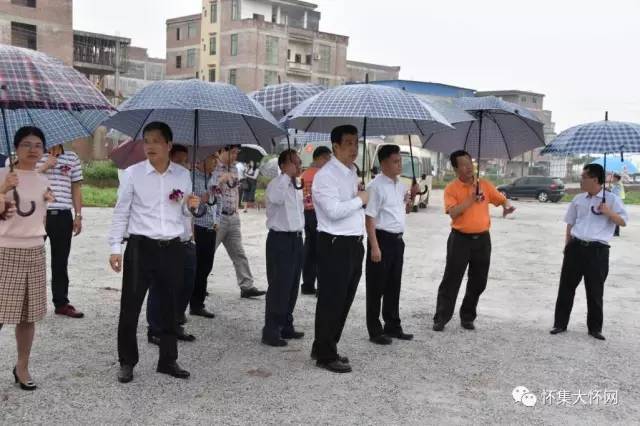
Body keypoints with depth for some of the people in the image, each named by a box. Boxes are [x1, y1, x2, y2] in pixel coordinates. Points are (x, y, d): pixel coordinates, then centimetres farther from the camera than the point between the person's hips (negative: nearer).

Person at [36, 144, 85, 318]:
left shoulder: (72, 158, 8)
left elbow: (76, 188, 10)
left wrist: (78, 216, 6)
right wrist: (45, 167, -13)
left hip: (62, 216, 2)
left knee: (60, 261, 10)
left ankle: (61, 302, 18)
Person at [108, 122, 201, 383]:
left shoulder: (183, 175, 6)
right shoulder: (132, 174, -2)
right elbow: (121, 212, -1)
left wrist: (190, 205, -6)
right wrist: (115, 248, -6)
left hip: (172, 248, 3)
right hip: (141, 247, -2)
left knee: (169, 306, 11)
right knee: (130, 306, 2)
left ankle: (168, 360, 23)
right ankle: (127, 362, 16)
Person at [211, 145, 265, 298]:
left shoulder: (234, 169, 12)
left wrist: (236, 210, 16)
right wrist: (222, 179, -25)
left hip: (232, 217, 7)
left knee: (239, 254, 6)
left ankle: (247, 287, 9)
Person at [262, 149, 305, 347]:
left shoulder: (297, 187, 16)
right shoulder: (276, 184, -11)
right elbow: (276, 198, -35)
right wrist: (287, 175, -25)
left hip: (296, 238, 9)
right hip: (280, 239, -9)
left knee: (292, 286, 13)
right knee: (278, 286, -7)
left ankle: (286, 326, 24)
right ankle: (271, 331, -1)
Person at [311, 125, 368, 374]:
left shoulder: (352, 173, 15)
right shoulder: (326, 175, -13)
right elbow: (334, 210, -24)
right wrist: (360, 199, -13)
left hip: (354, 244, 9)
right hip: (335, 245, -9)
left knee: (344, 301, 16)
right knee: (331, 302, -1)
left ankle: (324, 348, 29)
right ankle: (325, 355, 11)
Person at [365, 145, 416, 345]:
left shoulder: (400, 185, 10)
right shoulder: (376, 186, -14)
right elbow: (369, 218, -18)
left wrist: (410, 201, 3)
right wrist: (374, 247, -22)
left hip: (397, 239, 8)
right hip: (382, 239, -8)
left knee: (394, 285, 16)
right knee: (376, 287, 2)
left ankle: (392, 327, 28)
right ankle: (375, 331, 11)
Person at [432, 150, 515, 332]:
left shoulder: (485, 184, 5)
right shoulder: (451, 188, -6)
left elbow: (501, 199, 12)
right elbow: (453, 213, -17)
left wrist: (507, 206, -10)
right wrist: (471, 199, -22)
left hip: (482, 239, 4)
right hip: (460, 239, -4)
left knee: (478, 282, 9)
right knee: (451, 280, -2)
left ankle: (467, 317, 22)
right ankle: (441, 318, 5)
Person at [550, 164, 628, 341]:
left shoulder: (611, 199, 0)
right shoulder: (578, 199, 11)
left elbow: (623, 222, -2)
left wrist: (608, 212, -18)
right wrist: (567, 246, 10)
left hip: (597, 250, -3)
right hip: (576, 247, 3)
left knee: (595, 291, 5)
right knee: (566, 286, 5)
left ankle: (595, 328, 18)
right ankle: (560, 324, 15)